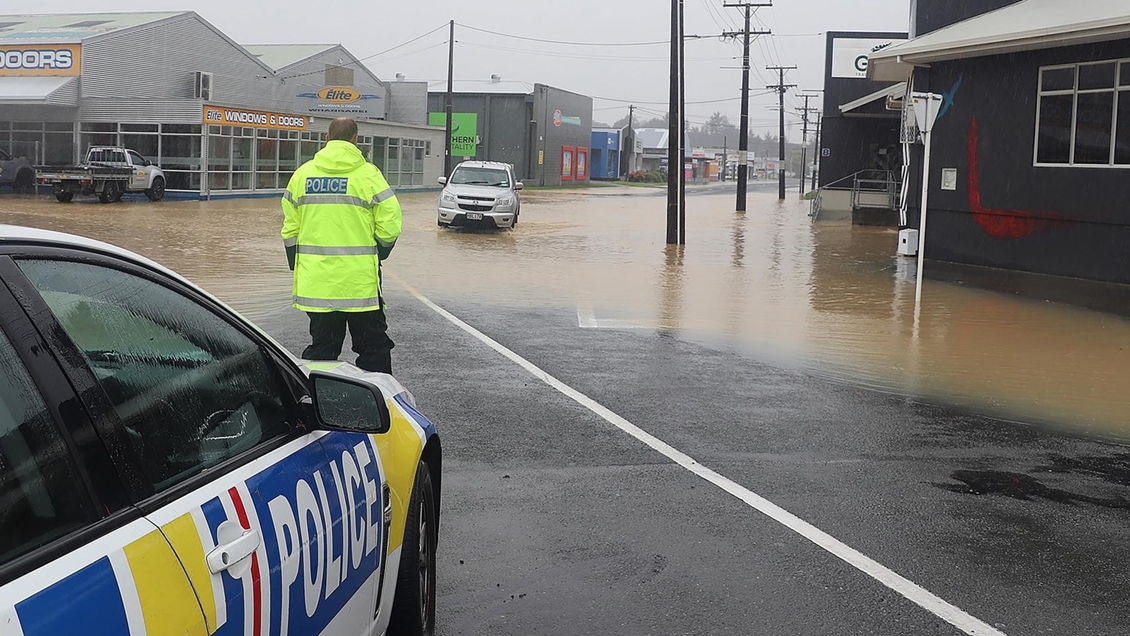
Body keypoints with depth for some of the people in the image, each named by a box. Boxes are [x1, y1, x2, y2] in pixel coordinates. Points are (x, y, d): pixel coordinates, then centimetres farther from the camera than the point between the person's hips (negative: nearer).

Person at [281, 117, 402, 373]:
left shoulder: (303, 173, 7)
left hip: (315, 282, 4)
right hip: (359, 281, -4)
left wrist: (297, 266, 19)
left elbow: (290, 228, 9)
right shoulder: (368, 174, -5)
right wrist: (378, 255, 11)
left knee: (321, 346, 12)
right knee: (374, 345, 6)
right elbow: (390, 224, -7)